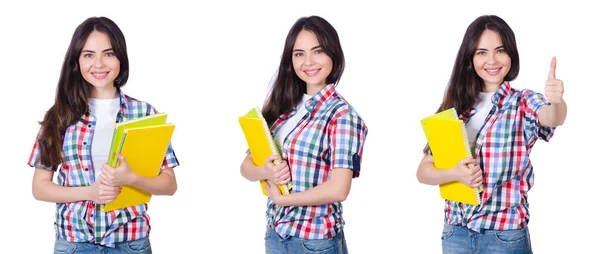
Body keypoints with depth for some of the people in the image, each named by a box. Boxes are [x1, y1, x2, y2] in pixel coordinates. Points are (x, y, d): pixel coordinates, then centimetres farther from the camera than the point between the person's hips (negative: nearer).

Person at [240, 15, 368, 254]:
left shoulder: (341, 114, -12)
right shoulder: (282, 107, 4)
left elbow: (338, 189, -21)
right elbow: (246, 166, 8)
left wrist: (279, 198, -9)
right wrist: (265, 172, -14)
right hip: (275, 234, 5)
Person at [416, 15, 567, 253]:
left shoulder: (524, 102, -3)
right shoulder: (456, 106, 4)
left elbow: (552, 118, -27)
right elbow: (423, 171, 3)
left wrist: (556, 101, -49)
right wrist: (454, 174, -17)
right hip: (455, 233, 3)